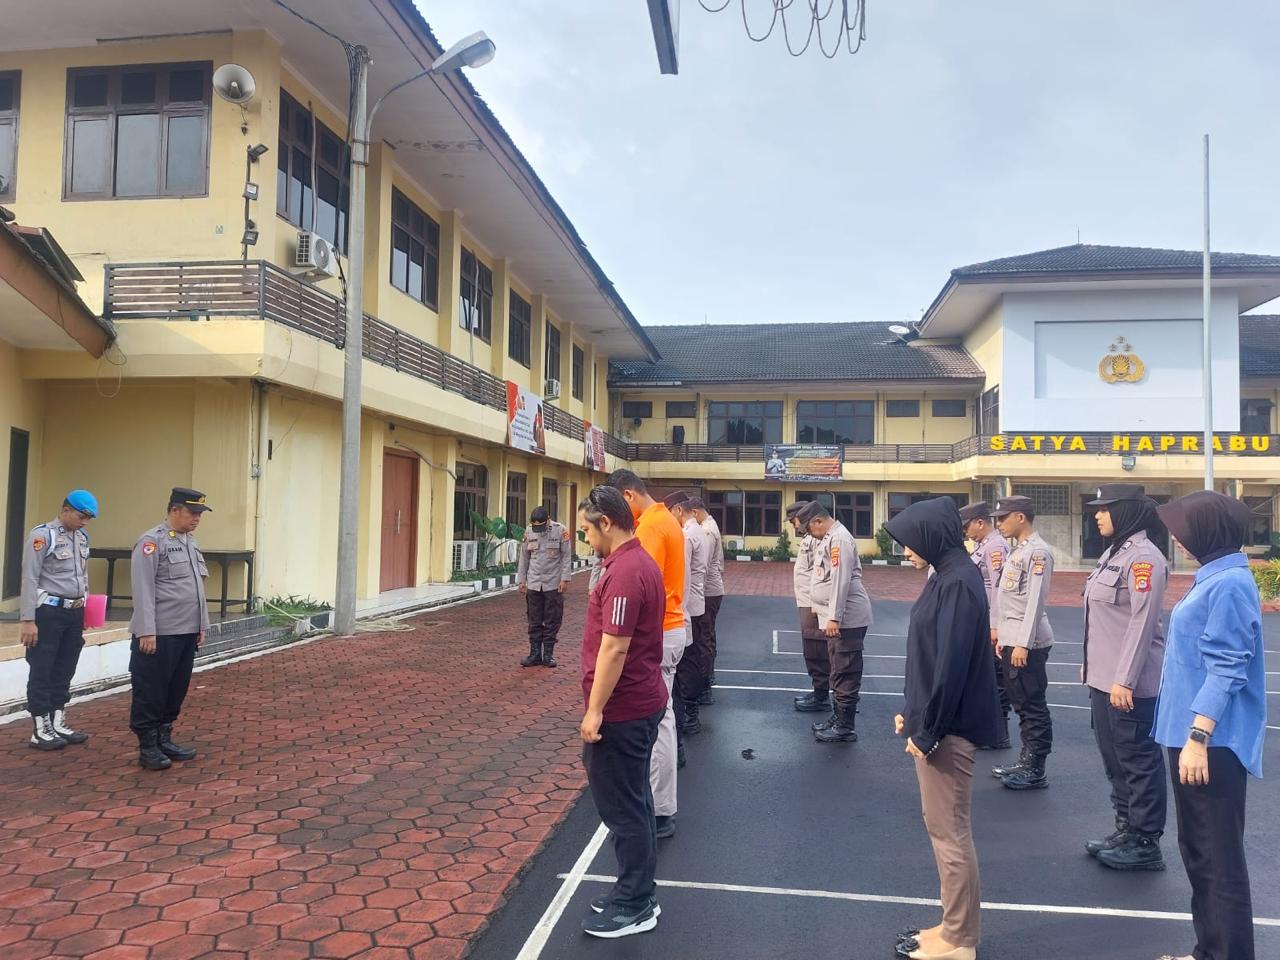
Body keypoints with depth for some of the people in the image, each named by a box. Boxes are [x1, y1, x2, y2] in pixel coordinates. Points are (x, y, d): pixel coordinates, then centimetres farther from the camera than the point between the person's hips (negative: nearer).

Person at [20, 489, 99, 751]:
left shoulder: (82, 537, 10)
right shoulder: (42, 535, -11)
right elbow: (29, 580, -14)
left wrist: (85, 608, 15)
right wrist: (28, 620, -17)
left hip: (75, 612, 7)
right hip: (48, 612, -7)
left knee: (64, 671, 13)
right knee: (42, 672, 2)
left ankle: (58, 724, 22)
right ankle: (40, 730, 8)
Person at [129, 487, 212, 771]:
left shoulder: (191, 542, 15)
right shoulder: (152, 541, -11)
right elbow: (143, 590, -15)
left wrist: (201, 625, 18)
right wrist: (146, 631, -19)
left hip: (186, 633, 8)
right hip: (159, 634, -8)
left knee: (177, 690, 14)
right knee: (151, 693, 2)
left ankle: (164, 740, 25)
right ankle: (148, 748, 10)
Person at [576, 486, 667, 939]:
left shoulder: (624, 572, -23)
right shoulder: (638, 562, 10)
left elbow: (614, 650, -25)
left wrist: (594, 711, -19)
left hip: (621, 710, -10)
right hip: (640, 703, 10)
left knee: (622, 806, 3)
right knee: (633, 801, 18)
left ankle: (635, 906, 16)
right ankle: (637, 893, 31)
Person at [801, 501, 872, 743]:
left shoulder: (839, 538, -17)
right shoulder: (830, 538, 15)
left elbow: (840, 580, -22)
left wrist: (834, 617, -23)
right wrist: (822, 608, 23)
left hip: (846, 618, -11)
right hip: (838, 617, 11)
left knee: (846, 672, -3)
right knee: (840, 670, 18)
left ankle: (845, 727, 4)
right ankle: (838, 717, 29)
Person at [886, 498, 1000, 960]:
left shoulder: (958, 583, -20)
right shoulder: (948, 576, 9)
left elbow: (951, 664, -23)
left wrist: (927, 730, -17)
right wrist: (912, 712, 16)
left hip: (946, 729, -10)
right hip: (936, 722, 10)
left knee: (949, 831, 2)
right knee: (943, 826, 18)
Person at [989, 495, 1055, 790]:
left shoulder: (1038, 551, -14)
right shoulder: (1016, 549, 15)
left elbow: (1035, 601, -19)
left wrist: (1023, 643, -21)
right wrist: (1002, 636, 18)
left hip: (1027, 643, -10)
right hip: (1011, 641, 10)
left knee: (1034, 707, -1)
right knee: (1022, 705, 16)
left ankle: (1035, 772, 6)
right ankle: (1026, 762, 25)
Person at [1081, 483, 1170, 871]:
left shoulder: (1144, 557, -17)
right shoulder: (1113, 551, 12)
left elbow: (1142, 623, -21)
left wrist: (1125, 679, -21)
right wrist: (1090, 664, 19)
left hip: (1130, 683, -10)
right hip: (1104, 678, 10)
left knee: (1139, 760, 2)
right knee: (1114, 757, 17)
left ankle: (1145, 843, 14)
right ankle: (1126, 829, 30)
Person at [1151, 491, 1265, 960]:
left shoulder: (1229, 584, -18)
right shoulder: (1213, 578, 12)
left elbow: (1225, 671, -22)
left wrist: (1198, 737, -24)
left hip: (1213, 744, -10)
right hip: (1193, 735, 10)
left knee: (1220, 859, 0)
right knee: (1198, 852, 19)